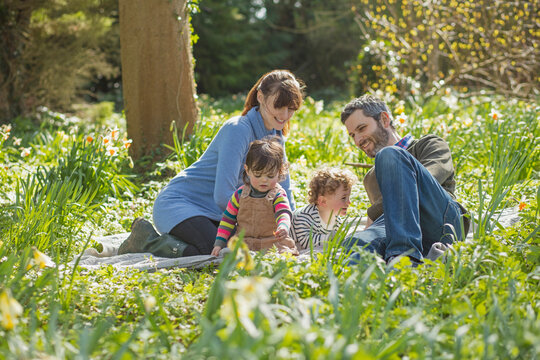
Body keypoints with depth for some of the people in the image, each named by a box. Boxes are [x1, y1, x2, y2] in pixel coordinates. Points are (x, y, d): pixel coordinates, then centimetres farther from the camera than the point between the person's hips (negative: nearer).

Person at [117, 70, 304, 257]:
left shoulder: (275, 135, 5)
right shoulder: (238, 130, -22)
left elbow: (283, 190, 14)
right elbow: (223, 195, -25)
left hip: (212, 213, 9)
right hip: (178, 202, -9)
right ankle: (147, 238, -7)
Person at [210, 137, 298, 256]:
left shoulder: (278, 196, -2)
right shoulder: (240, 194, 7)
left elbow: (283, 214, -19)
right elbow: (228, 219, 15)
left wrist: (283, 228, -44)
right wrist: (219, 243, 8)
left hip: (273, 245, -2)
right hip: (244, 244, 3)